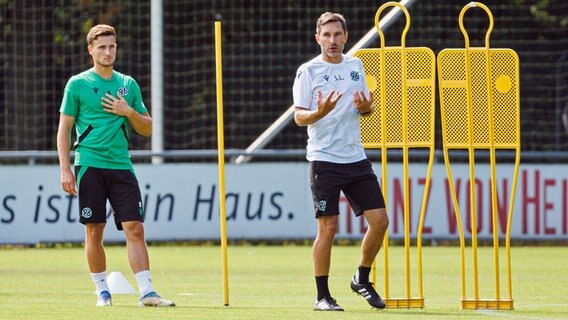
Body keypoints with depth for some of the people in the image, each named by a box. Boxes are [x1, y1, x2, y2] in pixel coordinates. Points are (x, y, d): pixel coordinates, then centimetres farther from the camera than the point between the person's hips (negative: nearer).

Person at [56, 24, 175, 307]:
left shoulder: (128, 84, 13)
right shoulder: (77, 84, 3)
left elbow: (147, 129, 17)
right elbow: (64, 128, 3)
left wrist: (130, 112, -4)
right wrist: (65, 169, -5)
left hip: (121, 166, 2)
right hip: (90, 165, -2)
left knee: (134, 228, -7)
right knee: (94, 231, 0)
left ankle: (146, 292, -10)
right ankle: (102, 291, 12)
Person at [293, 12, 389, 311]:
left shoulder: (355, 65, 12)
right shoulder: (308, 71, -3)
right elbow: (299, 116, -6)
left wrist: (366, 106, -3)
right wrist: (319, 112, -27)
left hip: (356, 157, 5)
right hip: (324, 160, -5)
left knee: (379, 221, 0)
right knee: (328, 227, -7)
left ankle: (362, 280, 20)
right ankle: (322, 296, 2)